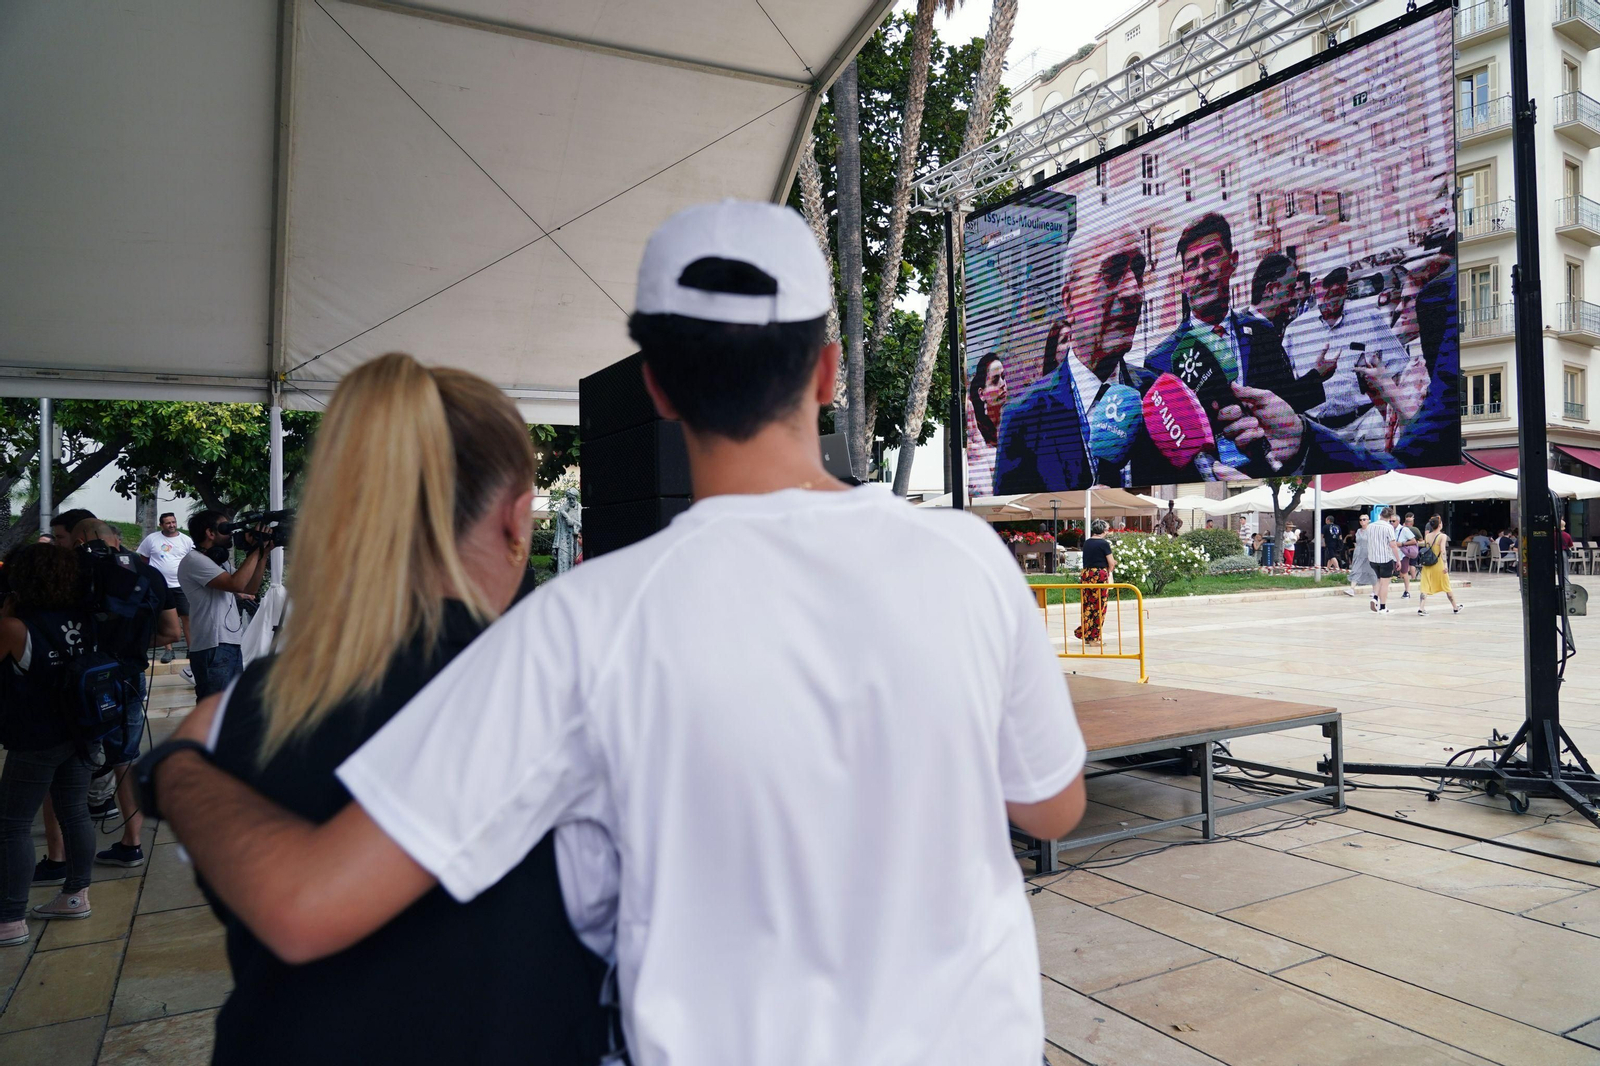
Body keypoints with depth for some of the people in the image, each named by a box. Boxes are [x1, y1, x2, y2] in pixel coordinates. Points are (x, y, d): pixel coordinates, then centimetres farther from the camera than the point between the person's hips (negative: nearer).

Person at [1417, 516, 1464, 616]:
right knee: (1447, 587, 13)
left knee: (1425, 586, 0)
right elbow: (1442, 551, -19)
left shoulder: (1427, 536, 4)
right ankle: (1455, 608, 29)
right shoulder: (1443, 536, -9)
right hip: (1438, 564, -3)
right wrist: (1445, 564, -22)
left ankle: (1421, 608, -14)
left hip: (1428, 564, 3)